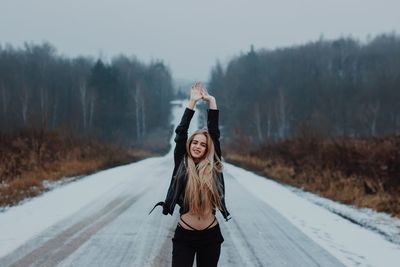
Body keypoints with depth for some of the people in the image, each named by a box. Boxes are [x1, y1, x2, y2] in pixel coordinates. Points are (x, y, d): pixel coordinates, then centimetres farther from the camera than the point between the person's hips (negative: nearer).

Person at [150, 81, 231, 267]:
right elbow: (181, 133, -5)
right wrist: (192, 102, -5)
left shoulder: (213, 167, 2)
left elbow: (214, 133, 1)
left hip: (211, 236, 2)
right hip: (184, 236, -1)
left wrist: (211, 101, -1)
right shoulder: (182, 165, 1)